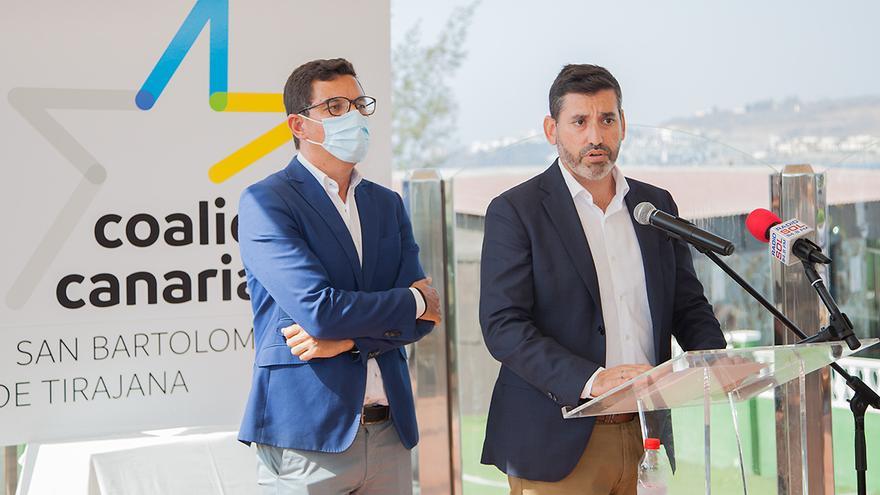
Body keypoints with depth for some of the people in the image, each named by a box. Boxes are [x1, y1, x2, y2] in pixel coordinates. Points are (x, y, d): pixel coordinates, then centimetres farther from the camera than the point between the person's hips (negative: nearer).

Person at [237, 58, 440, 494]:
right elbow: (317, 308, -18)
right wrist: (413, 302, -5)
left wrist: (347, 339, -13)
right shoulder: (265, 202, -6)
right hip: (306, 433, -5)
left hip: (389, 432, 5)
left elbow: (420, 320, 5)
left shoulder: (387, 204, 13)